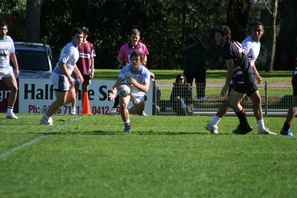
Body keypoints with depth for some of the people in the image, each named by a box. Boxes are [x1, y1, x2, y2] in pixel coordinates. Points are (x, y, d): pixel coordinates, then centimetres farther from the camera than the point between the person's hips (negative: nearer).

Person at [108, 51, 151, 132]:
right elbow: (118, 83, -31)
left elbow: (146, 89, -39)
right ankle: (127, 125, -9)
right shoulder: (126, 69, -29)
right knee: (123, 104, -30)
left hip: (138, 93, 1)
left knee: (139, 112, 17)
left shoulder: (145, 72, -30)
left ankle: (129, 111, 53)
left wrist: (135, 83, -58)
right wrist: (114, 92, -53)